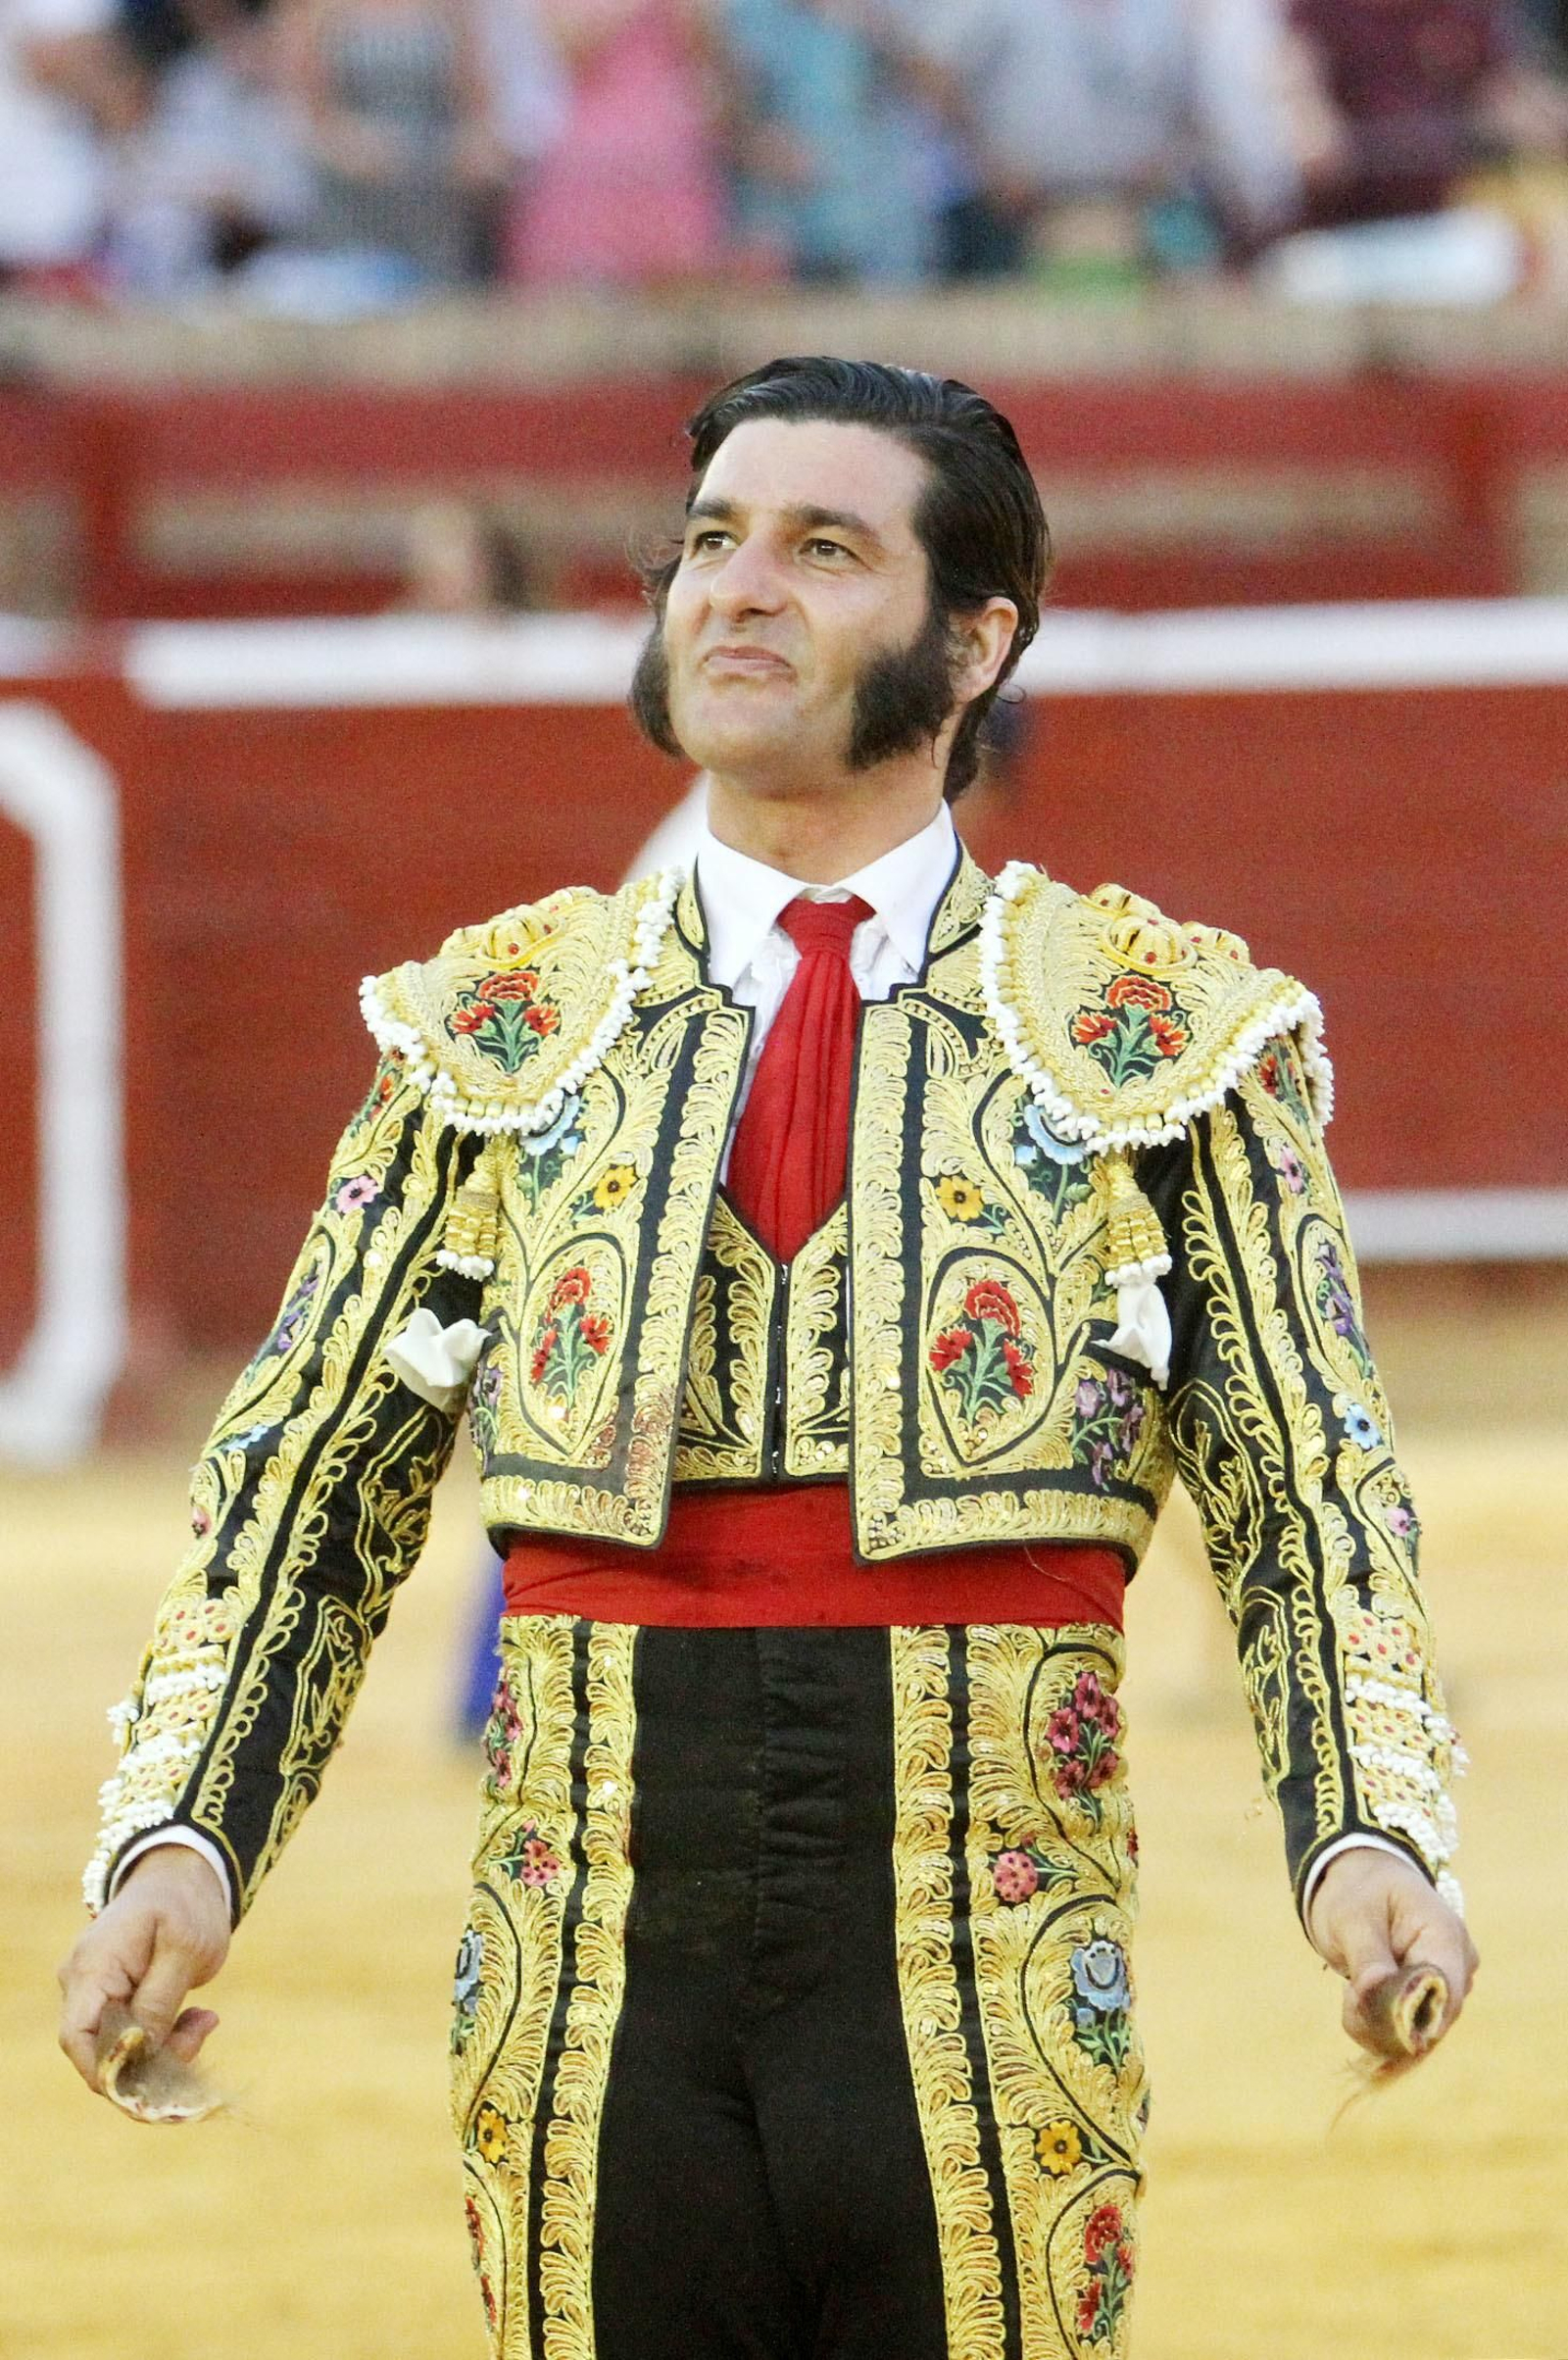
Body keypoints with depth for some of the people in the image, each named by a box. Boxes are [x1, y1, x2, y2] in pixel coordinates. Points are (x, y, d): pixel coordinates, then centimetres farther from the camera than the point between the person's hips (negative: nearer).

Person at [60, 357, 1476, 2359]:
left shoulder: (1166, 1032, 4)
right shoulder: (497, 1028, 9)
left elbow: (1319, 1509, 1)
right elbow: (304, 1488, 8)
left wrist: (1376, 1840, -17)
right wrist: (175, 1845, -8)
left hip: (986, 2032, -1)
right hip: (594, 2025, 2)